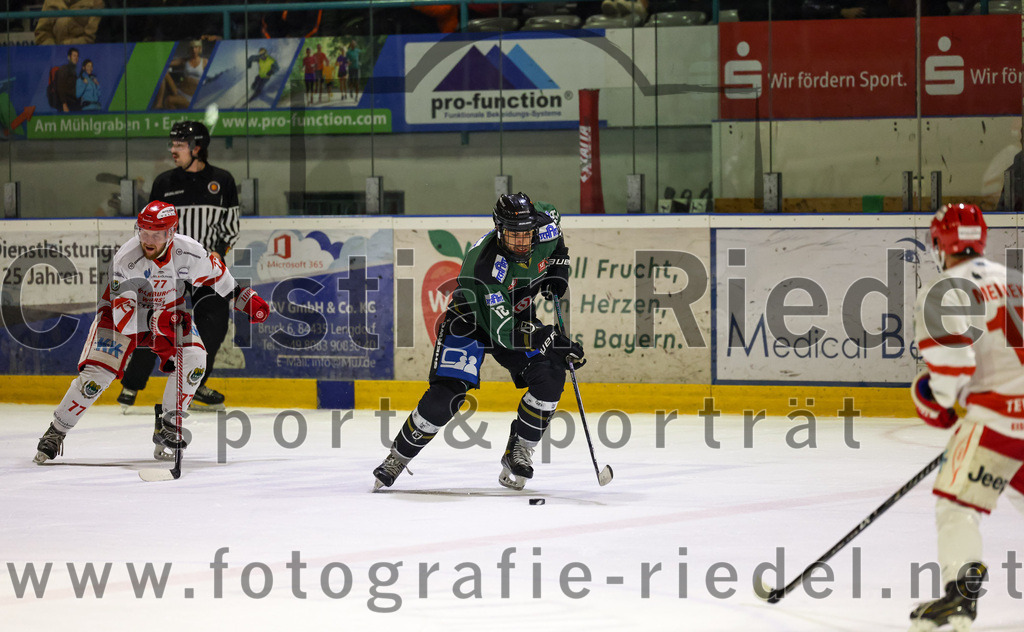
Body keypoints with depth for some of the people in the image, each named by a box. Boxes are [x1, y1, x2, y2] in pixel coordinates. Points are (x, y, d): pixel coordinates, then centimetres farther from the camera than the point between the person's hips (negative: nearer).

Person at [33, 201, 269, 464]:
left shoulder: (189, 252, -23)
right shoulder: (125, 260, -33)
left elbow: (218, 276, 1)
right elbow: (123, 318, -36)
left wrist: (246, 298, 4)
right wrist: (155, 320, -52)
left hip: (169, 312, 3)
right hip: (124, 313, -3)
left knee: (194, 359, -21)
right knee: (96, 376, -15)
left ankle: (166, 429, -6)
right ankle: (55, 434, 1)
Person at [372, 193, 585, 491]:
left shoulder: (544, 229, -22)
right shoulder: (485, 267, -39)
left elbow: (551, 214, 9)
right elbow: (503, 333, -38)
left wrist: (558, 265, 0)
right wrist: (552, 339, -45)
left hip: (518, 316, 5)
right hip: (470, 318, -5)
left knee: (550, 377, -17)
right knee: (446, 393, -19)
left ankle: (518, 453, -3)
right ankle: (398, 457, 0)